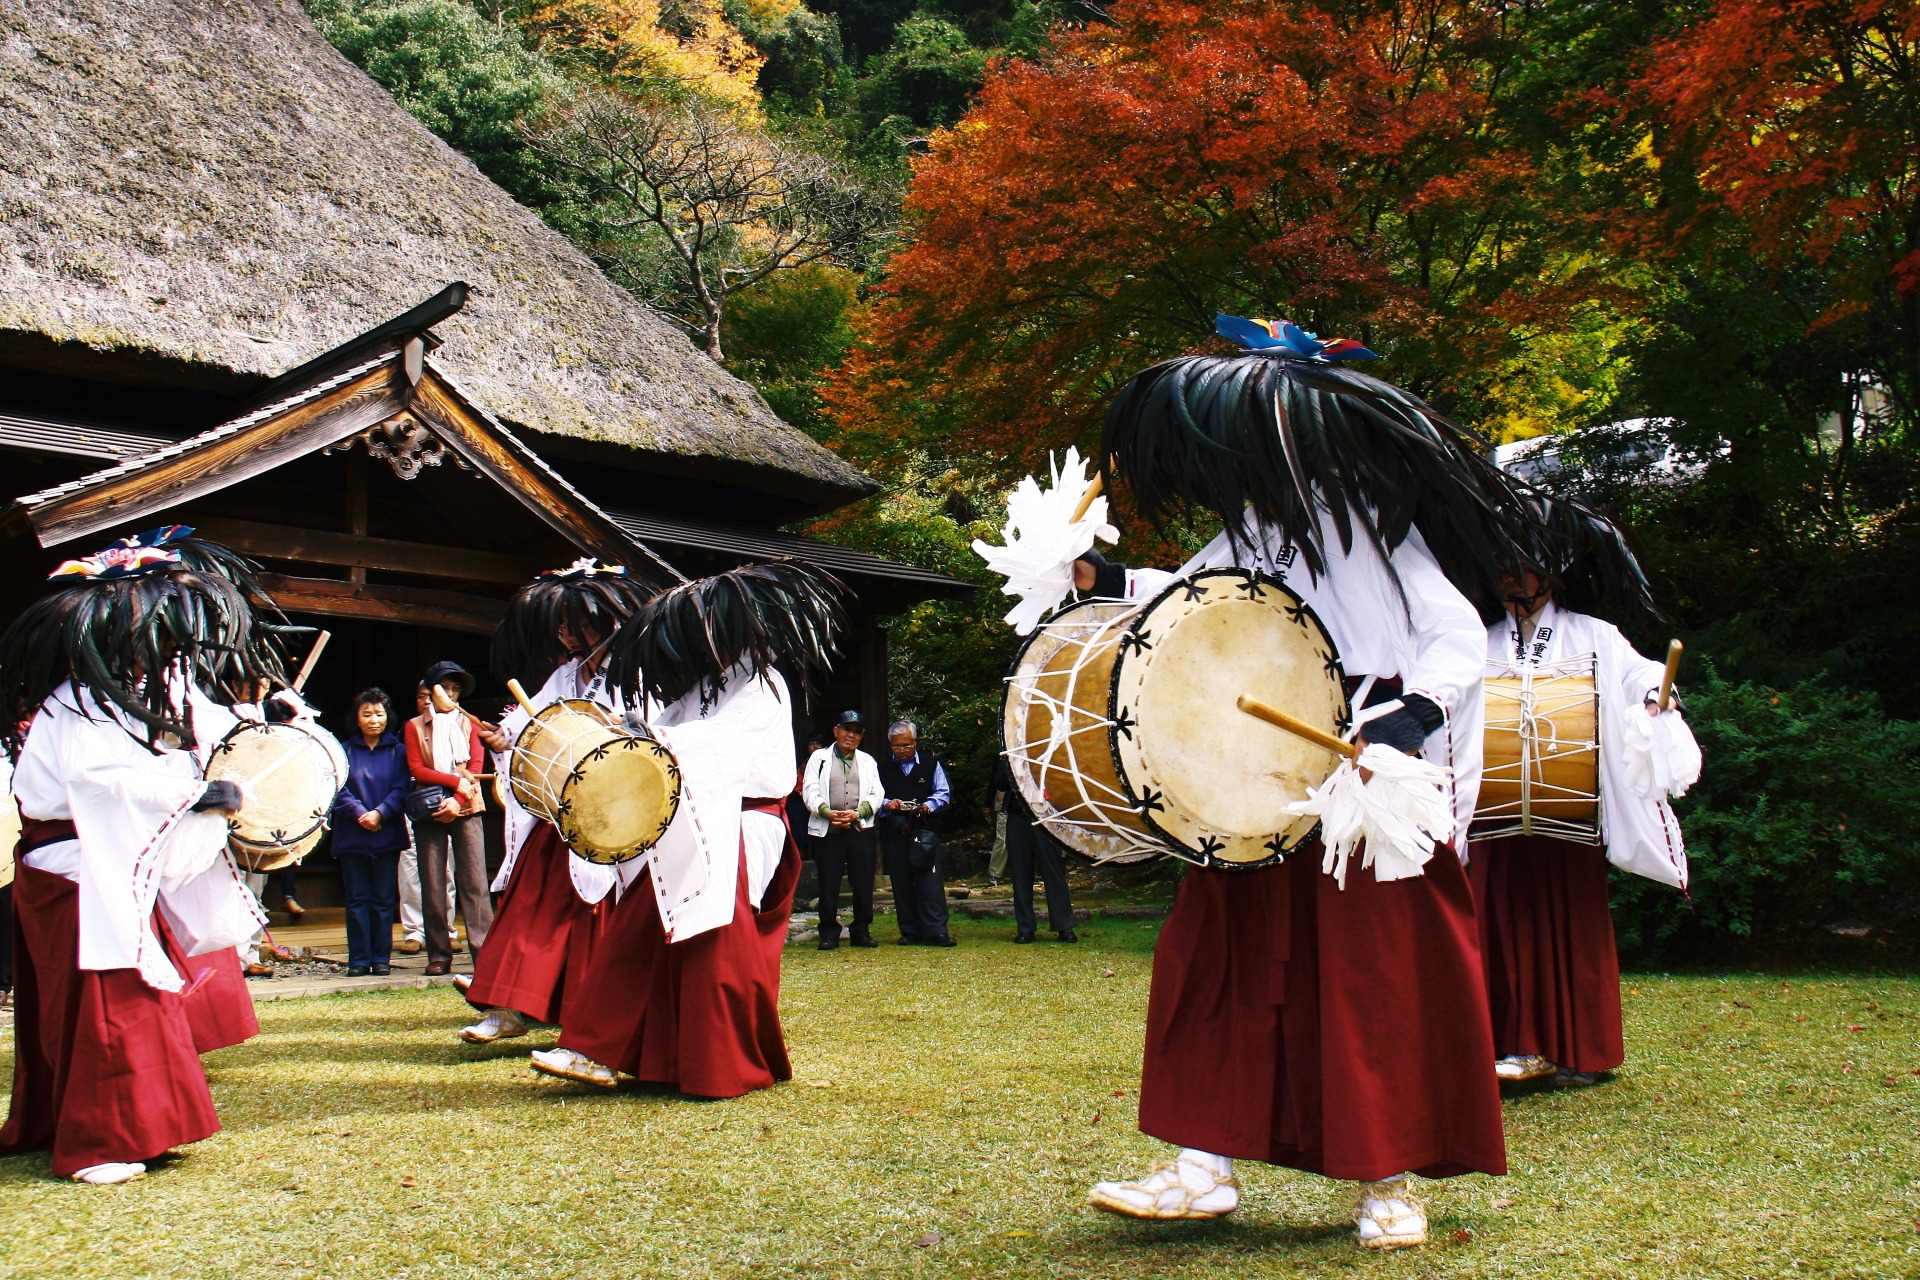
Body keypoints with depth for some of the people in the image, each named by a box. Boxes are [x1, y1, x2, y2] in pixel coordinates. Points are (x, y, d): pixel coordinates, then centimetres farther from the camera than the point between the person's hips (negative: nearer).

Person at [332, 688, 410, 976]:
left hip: (387, 836, 0)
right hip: (351, 836, 0)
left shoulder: (397, 751, 7)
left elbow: (402, 789, -2)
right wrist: (360, 813, -16)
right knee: (357, 899, 1)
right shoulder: (345, 750, 7)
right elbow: (339, 790, -2)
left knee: (384, 899, 3)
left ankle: (382, 958, 8)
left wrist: (380, 813, -17)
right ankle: (359, 959, 4)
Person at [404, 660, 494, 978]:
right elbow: (416, 769, 1)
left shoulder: (470, 723, 14)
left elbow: (477, 767, 4)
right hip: (429, 809, 0)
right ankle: (439, 955, 2)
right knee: (432, 885, -1)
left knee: (475, 881, -9)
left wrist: (457, 801, -10)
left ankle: (484, 951, -12)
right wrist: (456, 780, -11)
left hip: (465, 809, 0)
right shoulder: (415, 726, 12)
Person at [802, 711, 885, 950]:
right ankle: (829, 934, 7)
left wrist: (857, 812, -10)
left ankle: (862, 932, 12)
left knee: (863, 883, 2)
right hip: (826, 829, -2)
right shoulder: (819, 758, 9)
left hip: (860, 829, 2)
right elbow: (810, 790, 0)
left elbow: (876, 794, 8)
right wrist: (828, 813, -16)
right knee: (828, 883, -2)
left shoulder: (868, 761, 18)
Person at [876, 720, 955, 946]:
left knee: (929, 879, -10)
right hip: (894, 832, 2)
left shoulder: (930, 764, 9)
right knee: (901, 882, 3)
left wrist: (928, 806, -9)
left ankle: (936, 931, -11)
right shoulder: (882, 767, 12)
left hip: (923, 830, -2)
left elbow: (943, 794, 10)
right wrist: (887, 804, -9)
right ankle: (910, 932, 9)